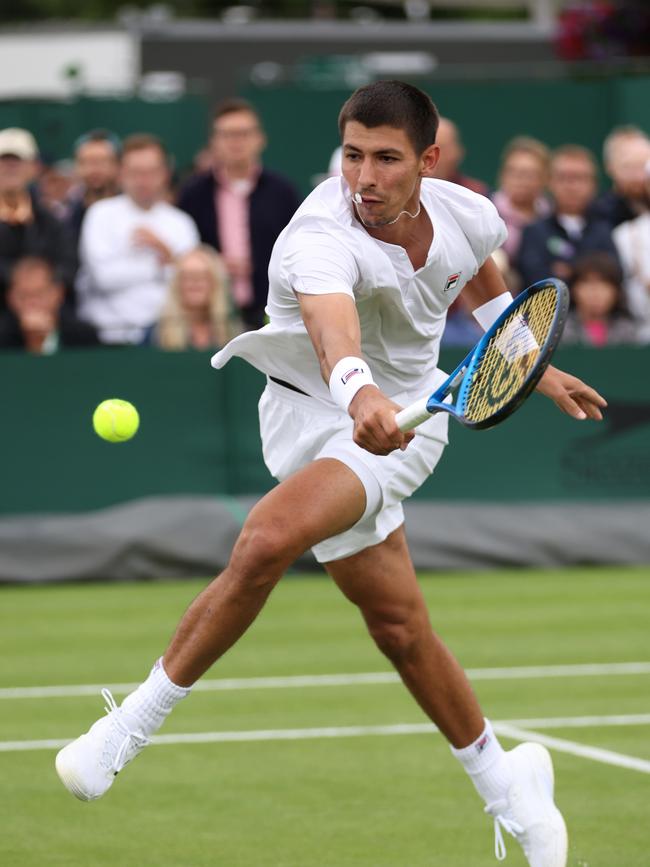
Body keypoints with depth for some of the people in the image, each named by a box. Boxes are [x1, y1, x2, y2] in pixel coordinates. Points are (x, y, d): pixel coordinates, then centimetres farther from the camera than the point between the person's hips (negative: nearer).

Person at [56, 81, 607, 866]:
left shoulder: (464, 214, -8)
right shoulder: (321, 240, -26)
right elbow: (333, 325, -50)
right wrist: (359, 393, -71)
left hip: (403, 421, 1)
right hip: (314, 412, -1)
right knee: (400, 629, 3)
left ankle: (137, 719, -11)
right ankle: (504, 783, 29)